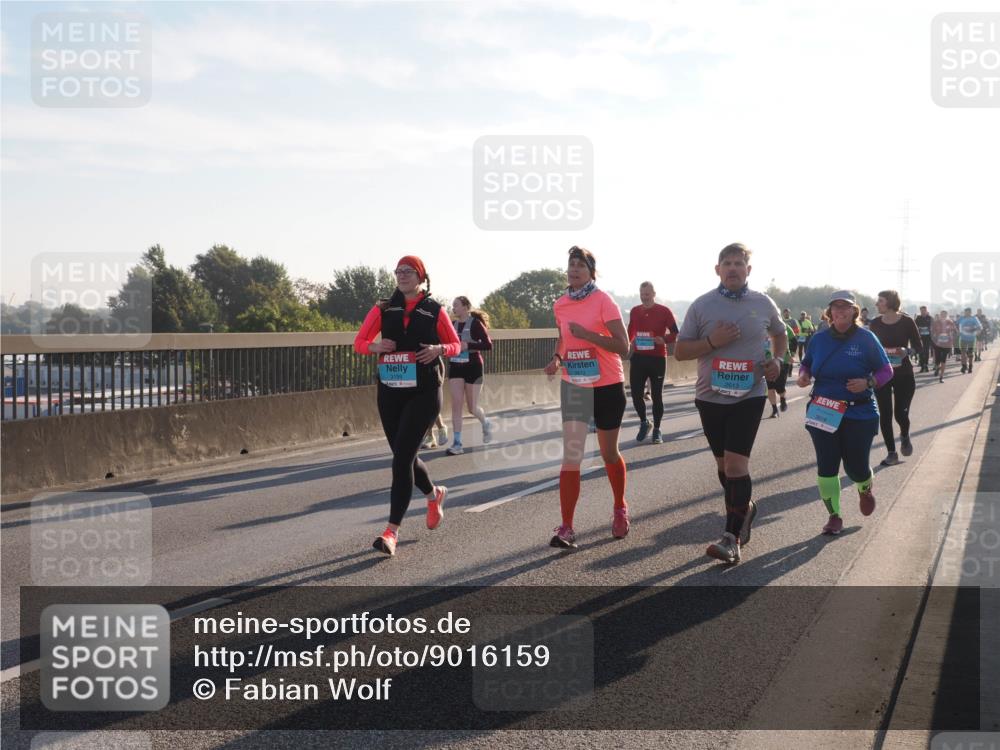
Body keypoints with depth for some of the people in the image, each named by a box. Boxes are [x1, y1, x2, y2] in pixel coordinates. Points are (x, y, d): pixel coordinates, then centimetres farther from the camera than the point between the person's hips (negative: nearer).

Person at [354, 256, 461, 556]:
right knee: (404, 456, 12)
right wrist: (375, 346, -15)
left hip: (424, 392, -4)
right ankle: (434, 495, 43)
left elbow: (456, 345, 10)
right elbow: (359, 342, 7)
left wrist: (439, 349, -13)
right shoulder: (384, 309, 7)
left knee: (402, 457, -14)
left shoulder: (435, 310, 2)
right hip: (390, 390, 4)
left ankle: (392, 531, -12)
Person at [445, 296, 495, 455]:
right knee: (456, 405, -6)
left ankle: (486, 424, 37)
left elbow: (488, 345, -16)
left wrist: (468, 346, -24)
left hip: (473, 368, -4)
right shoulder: (453, 324, 7)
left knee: (472, 408, 4)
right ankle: (457, 444, -5)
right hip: (455, 368, 4)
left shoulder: (475, 324, -9)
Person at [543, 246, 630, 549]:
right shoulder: (560, 305, 2)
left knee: (609, 453, 13)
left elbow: (623, 346, -19)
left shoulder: (603, 301, -14)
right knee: (571, 456, -7)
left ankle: (620, 509, 37)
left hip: (607, 386, -3)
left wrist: (588, 334, -28)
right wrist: (556, 359, 0)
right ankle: (566, 528, -9)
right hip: (573, 386, 3)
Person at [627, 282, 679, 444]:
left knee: (656, 395, 3)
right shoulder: (634, 311, 8)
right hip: (638, 358, 3)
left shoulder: (664, 311, -4)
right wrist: (628, 343, 6)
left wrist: (664, 340, -22)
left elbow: (675, 334, -4)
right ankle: (644, 423, 24)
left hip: (657, 359, -3)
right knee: (636, 394, 0)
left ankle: (657, 429, 15)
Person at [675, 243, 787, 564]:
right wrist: (712, 341, -16)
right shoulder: (702, 305, -1)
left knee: (736, 462, -12)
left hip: (749, 395, -2)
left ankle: (732, 538, -10)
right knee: (723, 463, 14)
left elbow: (780, 335, 22)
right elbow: (679, 351, 0)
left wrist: (777, 359, 3)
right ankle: (745, 508, 41)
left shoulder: (764, 304, 2)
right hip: (710, 396, 2)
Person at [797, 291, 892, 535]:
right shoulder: (819, 339, 3)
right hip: (822, 414, 2)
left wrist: (868, 382, -21)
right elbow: (806, 364, 17)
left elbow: (886, 371, -2)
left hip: (859, 414, -2)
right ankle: (834, 516, 13)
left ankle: (865, 490, 41)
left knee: (856, 467, 4)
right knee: (826, 467, -1)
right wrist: (803, 375, -6)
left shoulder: (866, 338, -6)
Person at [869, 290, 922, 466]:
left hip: (903, 374, -2)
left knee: (901, 413, -4)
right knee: (885, 414, -1)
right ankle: (891, 453, 10)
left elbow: (918, 346, -2)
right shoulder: (875, 323, 0)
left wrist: (906, 350, -22)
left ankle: (905, 437, 31)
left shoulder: (907, 322, -8)